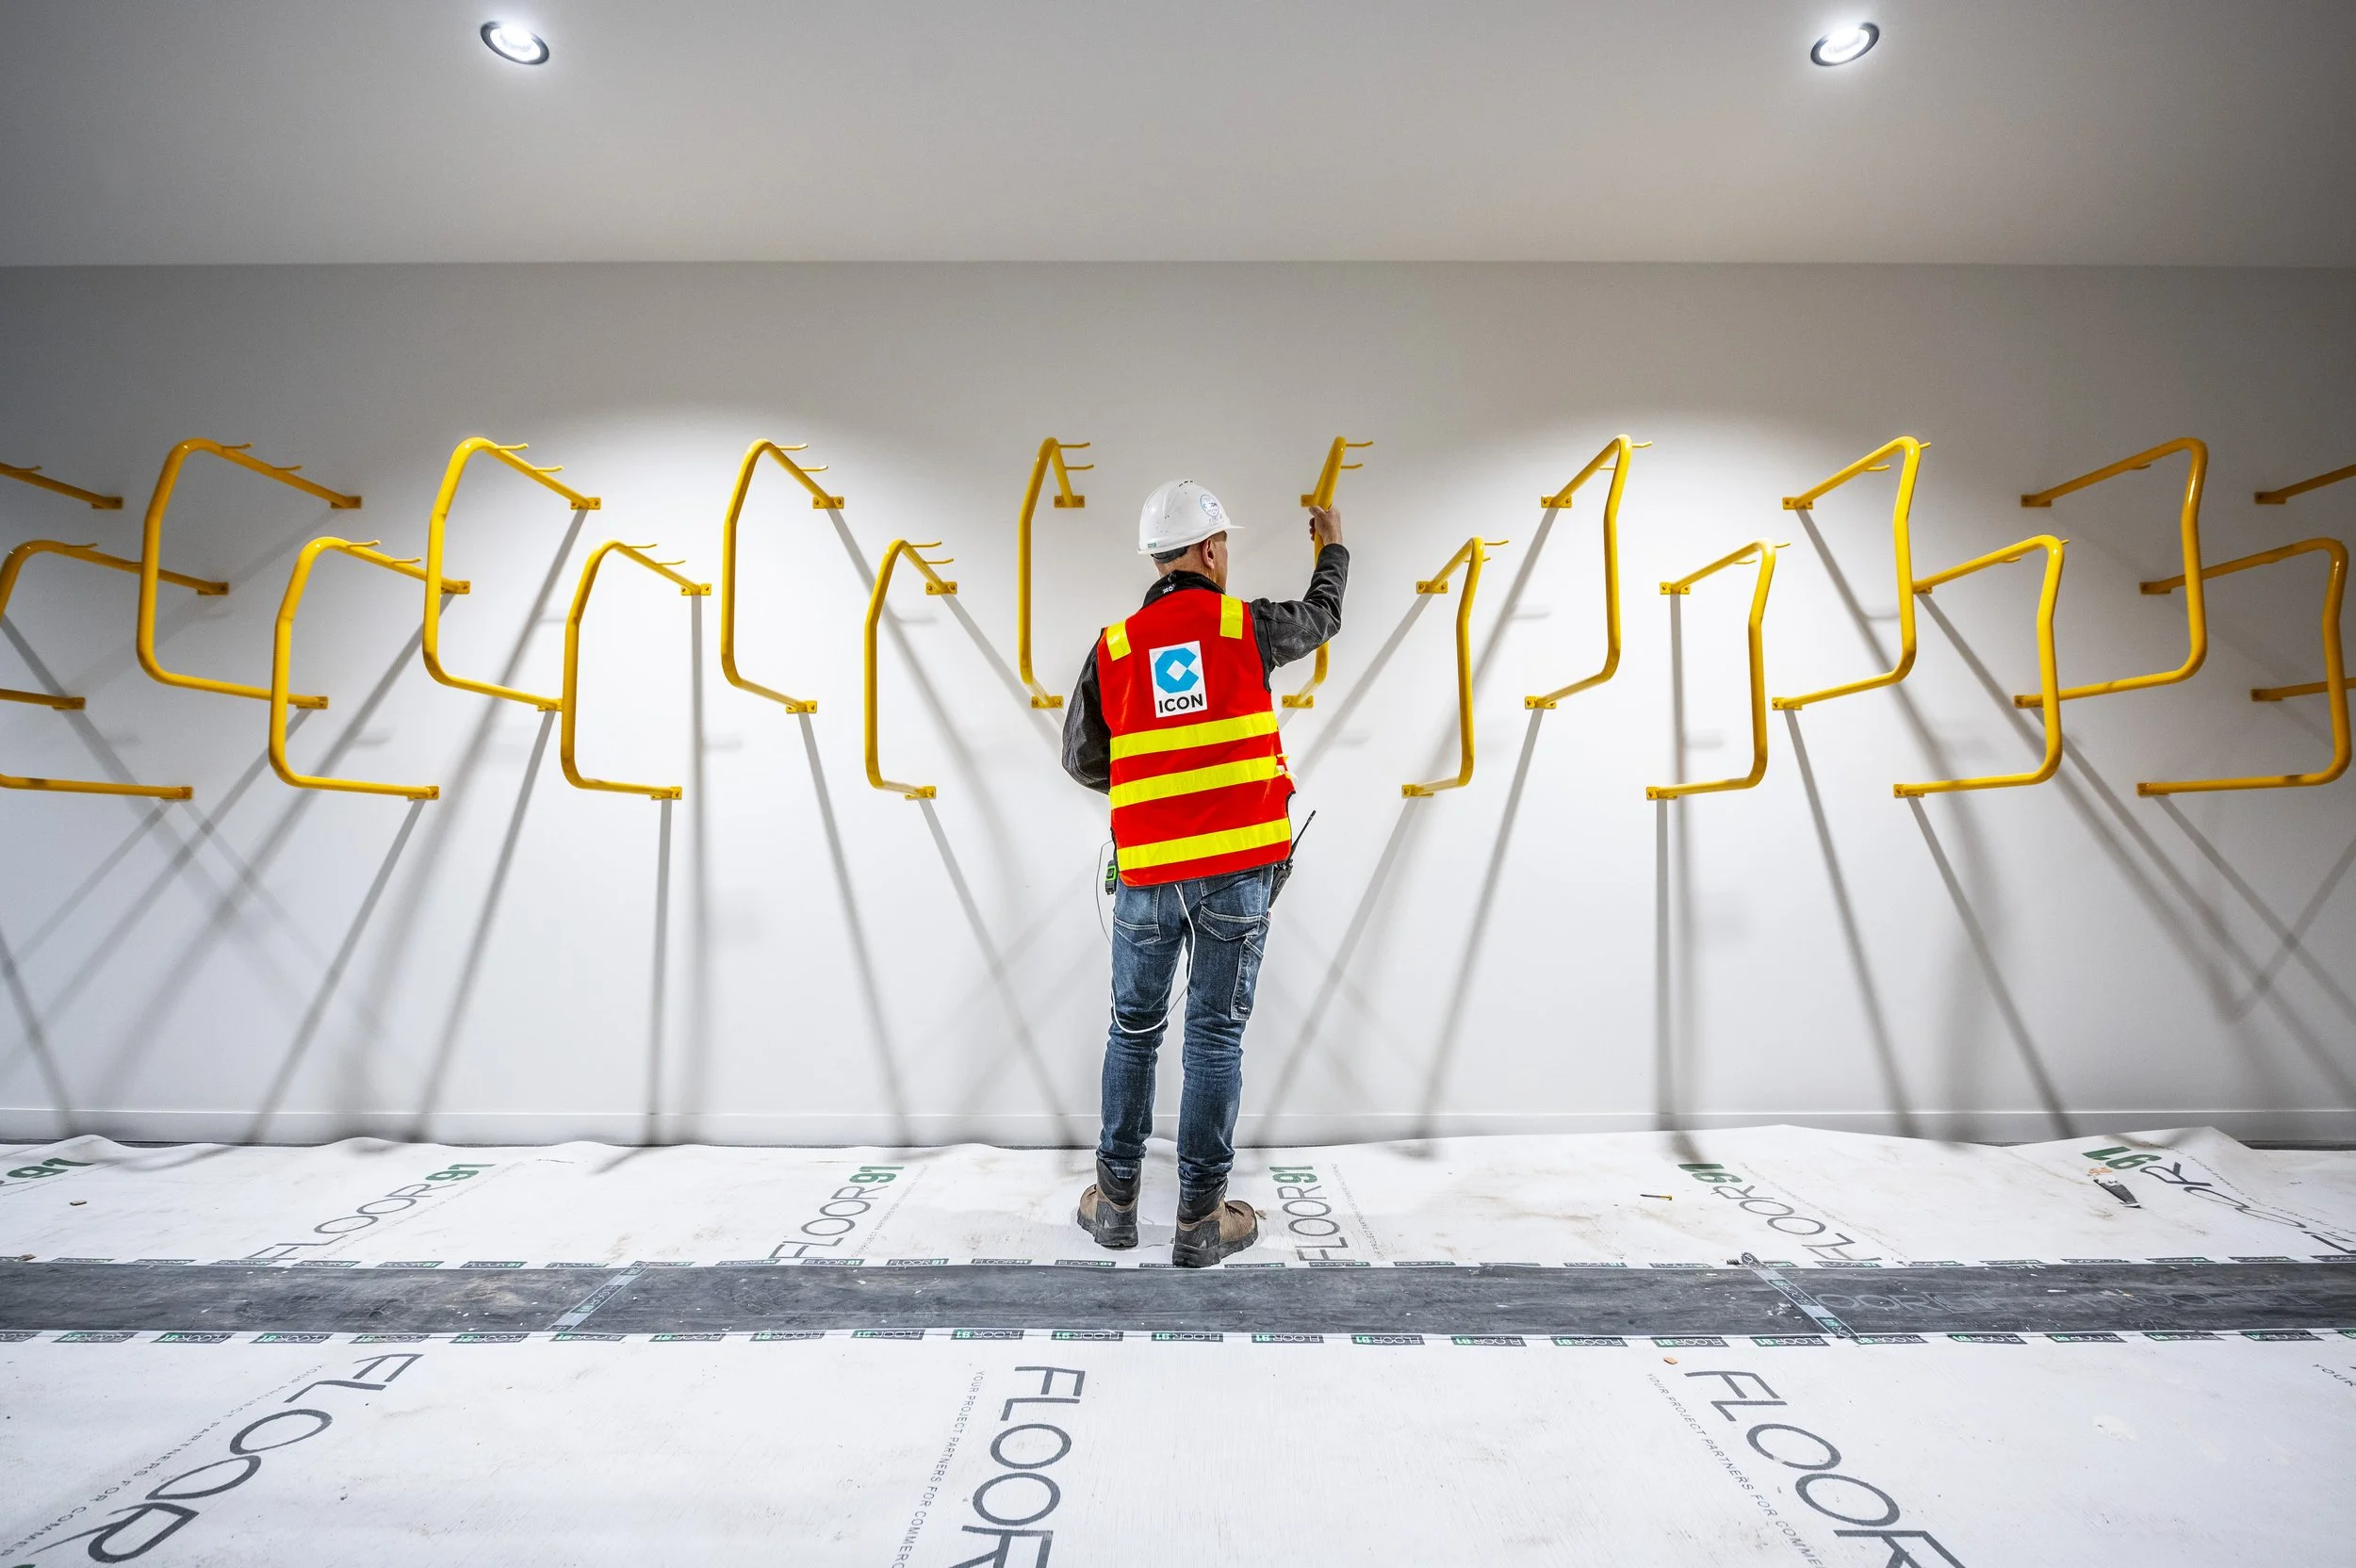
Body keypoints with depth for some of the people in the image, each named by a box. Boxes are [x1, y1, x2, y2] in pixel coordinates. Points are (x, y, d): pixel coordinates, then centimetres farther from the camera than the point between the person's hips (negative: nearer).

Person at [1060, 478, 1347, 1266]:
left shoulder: (1113, 647, 3)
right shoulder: (1246, 627, -1)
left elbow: (1081, 758, 7)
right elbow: (1321, 617, 20)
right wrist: (1333, 549, 40)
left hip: (1147, 869, 2)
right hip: (1237, 866, -2)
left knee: (1134, 1030, 16)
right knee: (1216, 1036, 6)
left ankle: (1116, 1199, 28)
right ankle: (1201, 1218, 17)